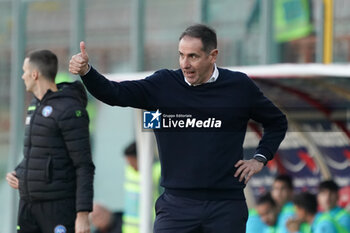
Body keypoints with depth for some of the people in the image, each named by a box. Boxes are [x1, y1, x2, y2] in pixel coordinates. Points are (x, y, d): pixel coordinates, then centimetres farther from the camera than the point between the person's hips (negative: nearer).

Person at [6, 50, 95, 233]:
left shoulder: (69, 111, -15)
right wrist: (16, 175, 6)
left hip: (61, 206, -9)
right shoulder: (37, 107, 14)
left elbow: (84, 167, -17)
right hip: (32, 204, 9)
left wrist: (83, 215, -22)